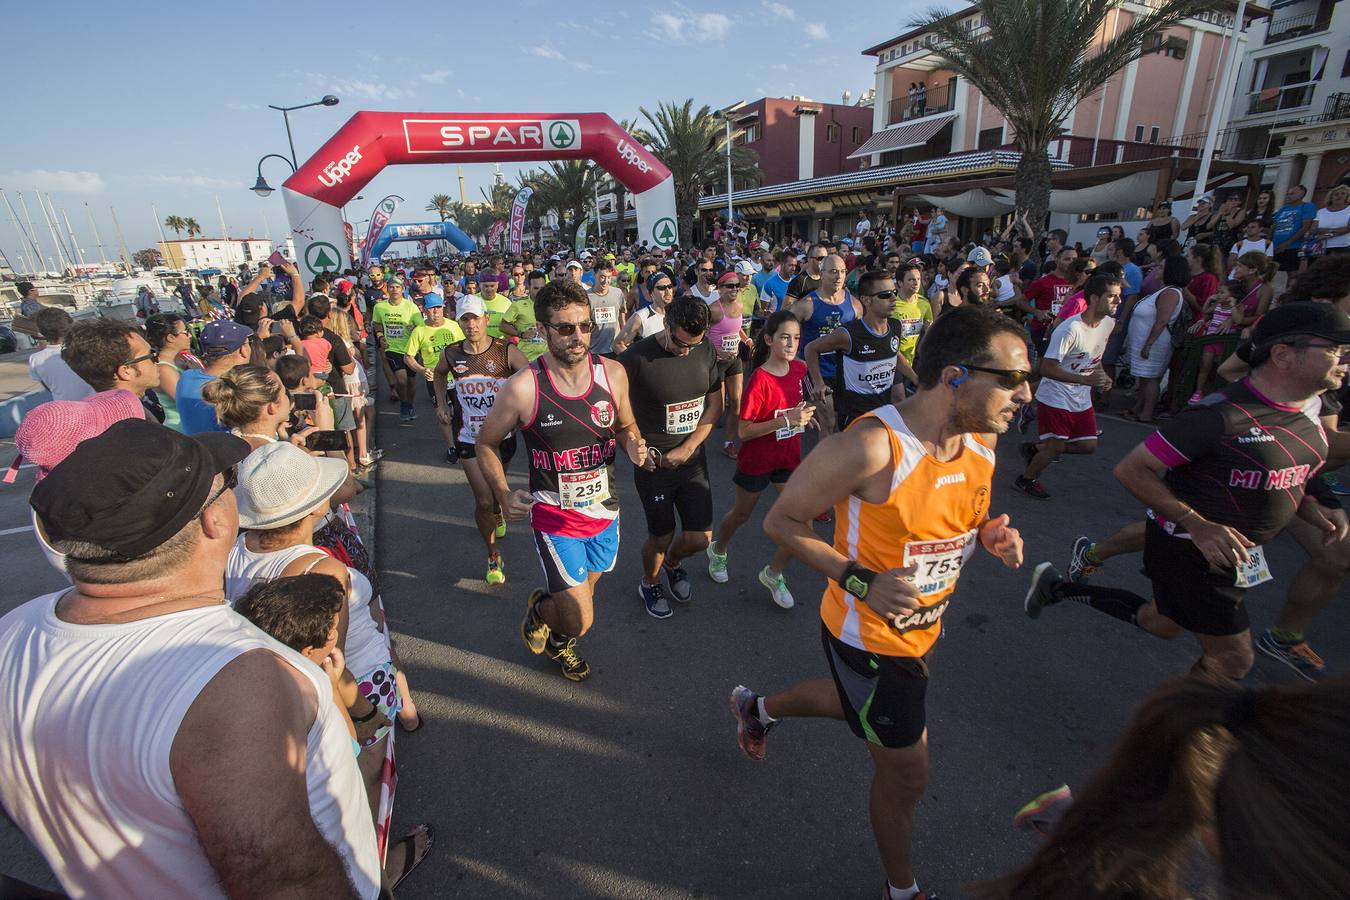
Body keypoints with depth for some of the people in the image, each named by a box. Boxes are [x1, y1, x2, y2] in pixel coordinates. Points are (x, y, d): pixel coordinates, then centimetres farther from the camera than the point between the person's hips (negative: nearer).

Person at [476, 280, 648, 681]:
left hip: (605, 511, 5)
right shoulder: (523, 387, -19)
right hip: (555, 519, -4)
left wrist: (633, 445, -14)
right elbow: (486, 443, -3)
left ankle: (557, 640, 61)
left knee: (583, 591, 25)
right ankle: (538, 608, 35)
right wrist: (503, 494, -16)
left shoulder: (612, 372, -8)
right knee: (579, 622, -3)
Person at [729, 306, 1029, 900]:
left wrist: (990, 535, -11)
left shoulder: (982, 443, -7)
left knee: (857, 703, 33)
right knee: (906, 775, 13)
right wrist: (859, 580, -31)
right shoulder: (871, 446, -32)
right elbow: (782, 521, -22)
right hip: (869, 636, -8)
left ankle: (758, 707, 62)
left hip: (922, 628, 8)